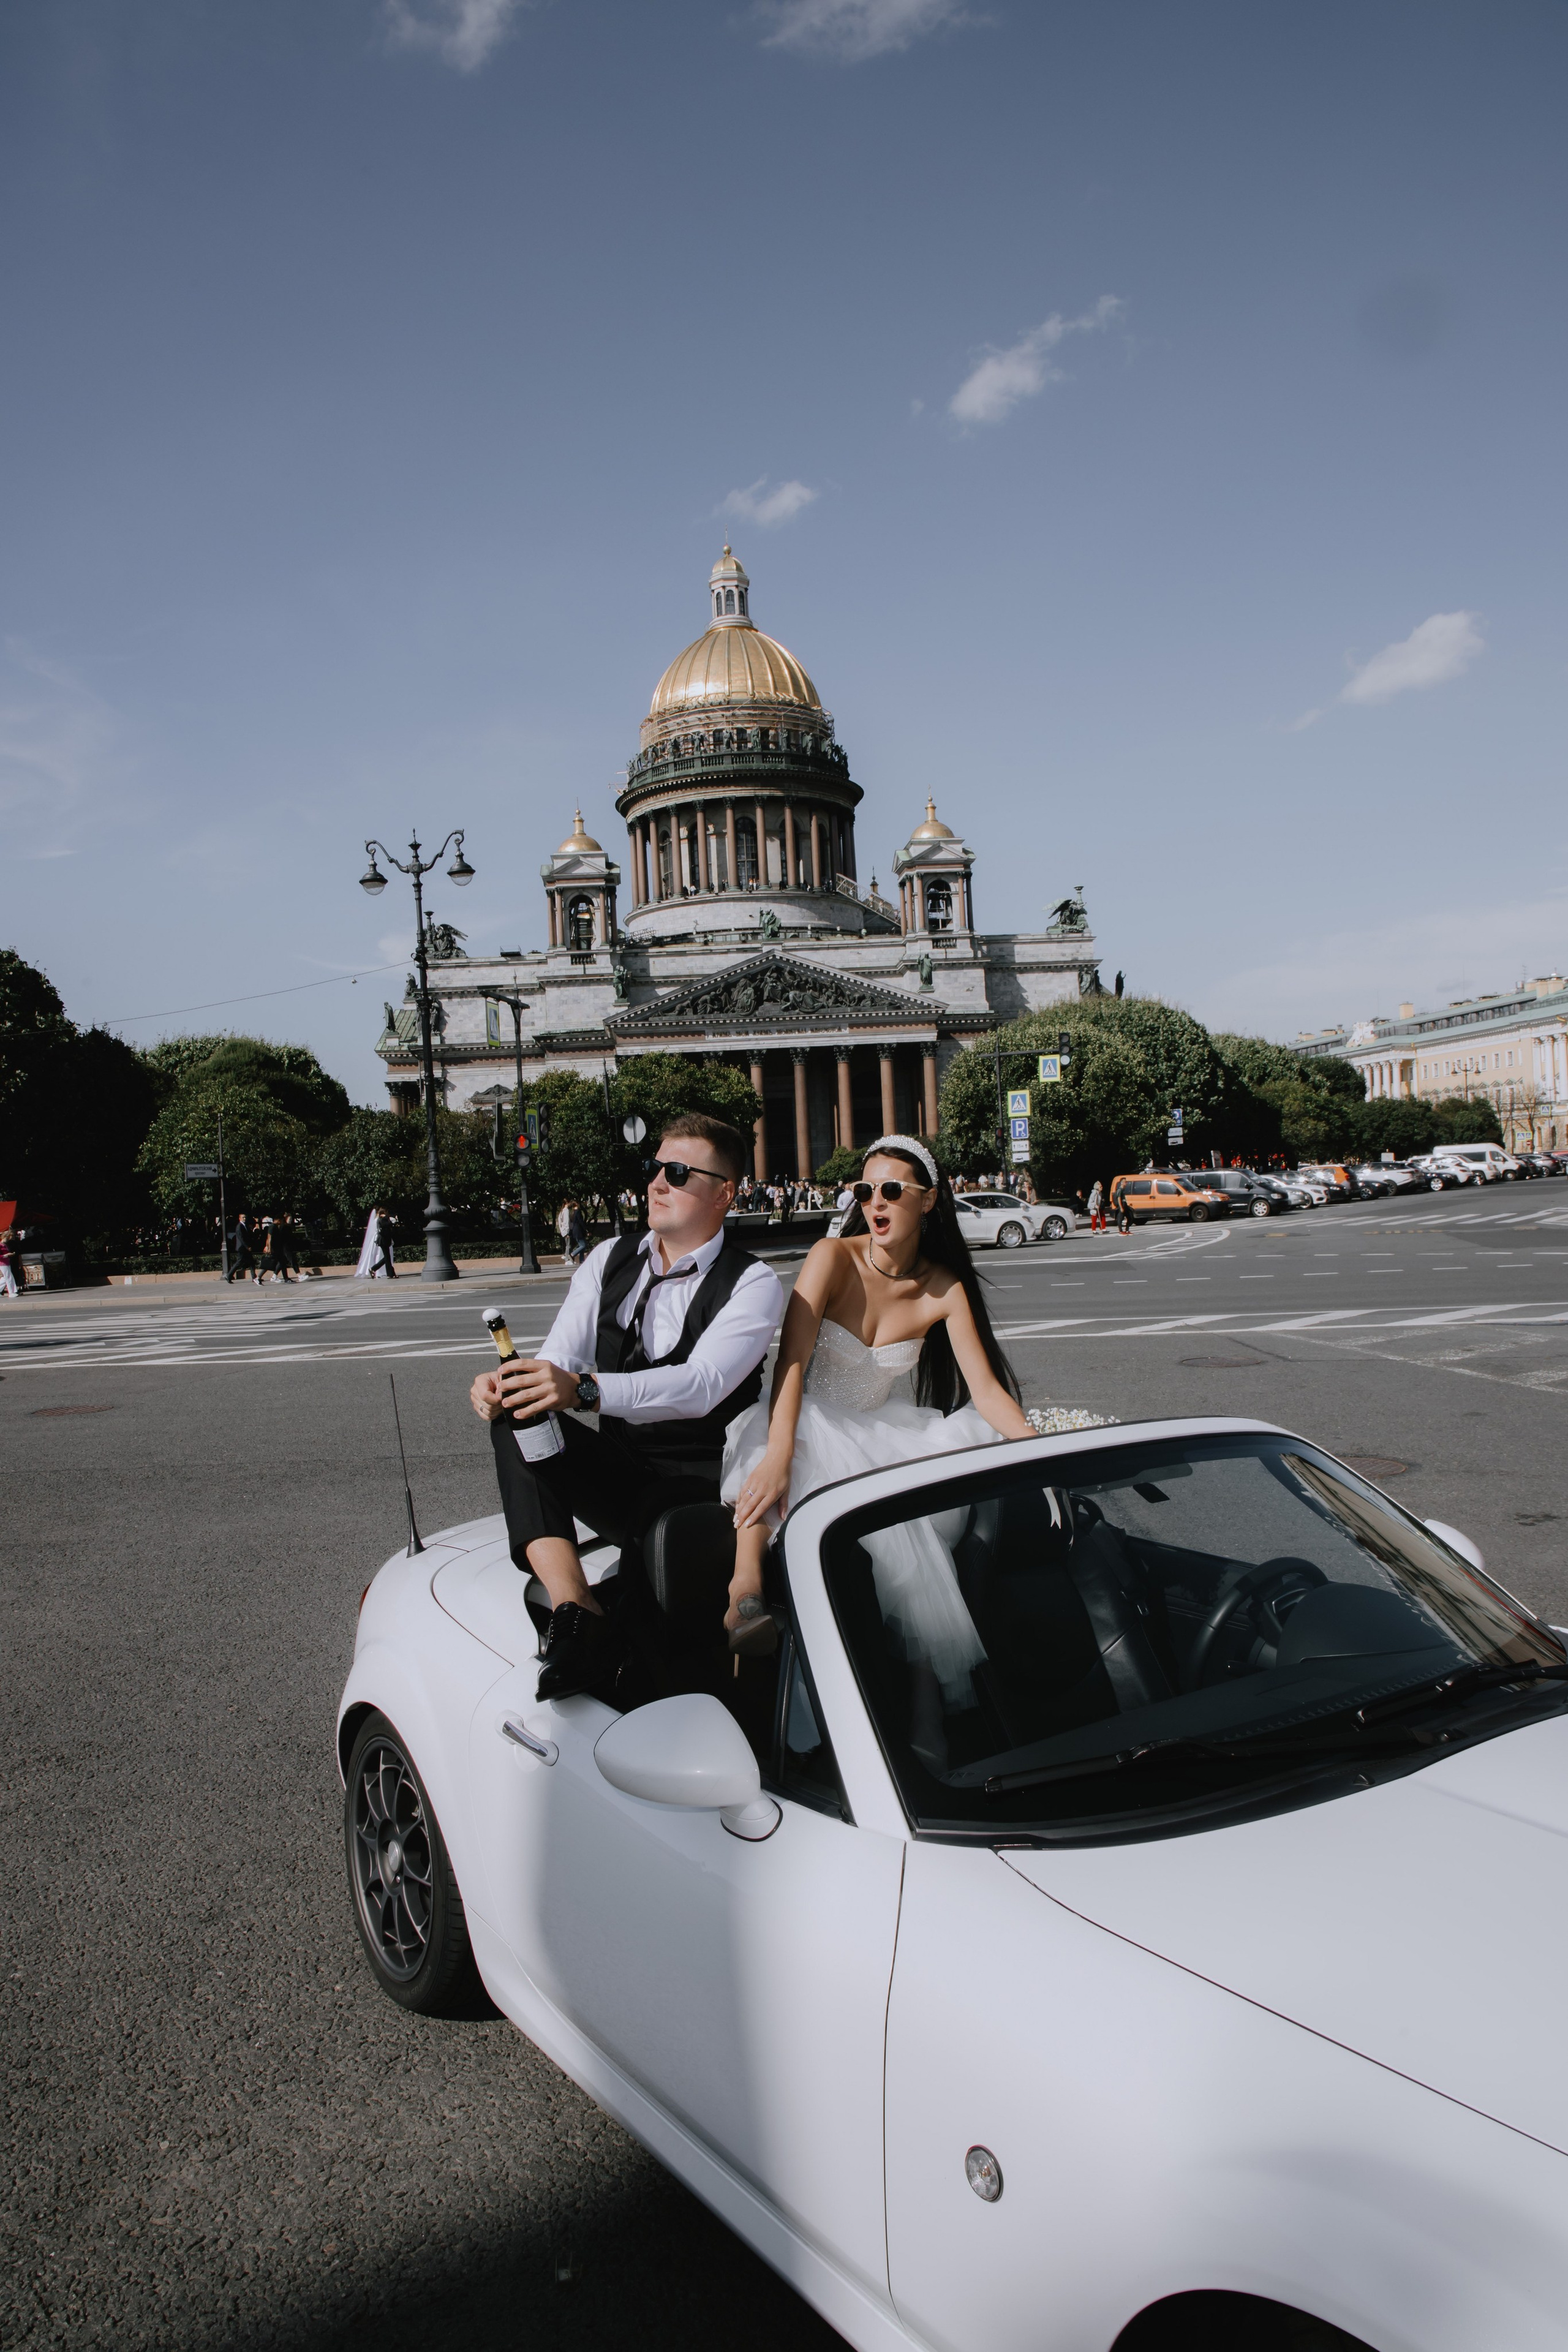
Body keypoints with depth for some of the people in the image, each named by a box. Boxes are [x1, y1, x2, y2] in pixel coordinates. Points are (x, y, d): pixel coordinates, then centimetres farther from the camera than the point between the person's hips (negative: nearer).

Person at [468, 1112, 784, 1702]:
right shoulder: (609, 1260, 9)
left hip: (696, 1491, -5)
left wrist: (584, 1388, -41)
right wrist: (506, 1384, -26)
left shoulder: (753, 1284, -9)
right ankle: (577, 1614, -37)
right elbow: (559, 1357, 0)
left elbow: (701, 1385, -25)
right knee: (515, 1418, -23)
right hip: (614, 1471, 5)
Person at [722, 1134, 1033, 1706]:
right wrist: (778, 1457, -39)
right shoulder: (834, 1258, -12)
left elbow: (987, 1390, -7)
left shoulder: (945, 1290, -1)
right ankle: (747, 1579, -44)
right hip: (806, 1426, -4)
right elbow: (791, 1363, -23)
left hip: (876, 1433, 4)